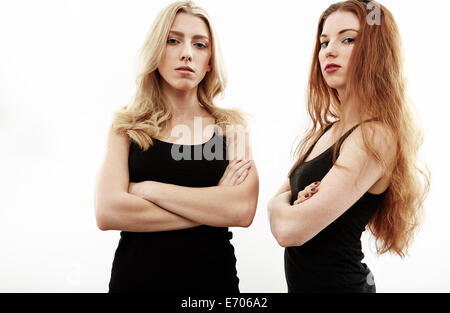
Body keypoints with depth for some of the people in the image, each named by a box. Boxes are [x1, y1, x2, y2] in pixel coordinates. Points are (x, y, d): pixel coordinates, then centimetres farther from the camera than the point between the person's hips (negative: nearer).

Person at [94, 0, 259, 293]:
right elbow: (107, 213, -16)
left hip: (213, 276, 1)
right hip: (136, 276, 0)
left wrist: (149, 189, -16)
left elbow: (244, 210, -16)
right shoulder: (126, 125, -3)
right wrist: (212, 207, -17)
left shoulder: (231, 125, -2)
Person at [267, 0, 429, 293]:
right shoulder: (327, 130, 2)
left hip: (336, 281, -7)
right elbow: (280, 197, 7)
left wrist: (280, 203, -7)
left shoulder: (376, 136, -23)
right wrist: (295, 202, -15)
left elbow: (290, 230, -28)